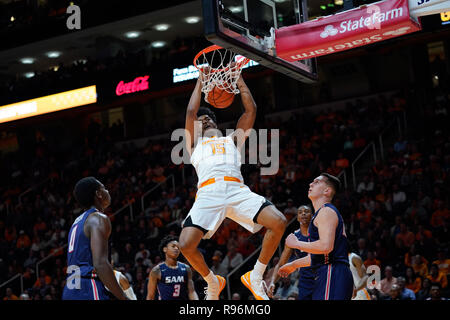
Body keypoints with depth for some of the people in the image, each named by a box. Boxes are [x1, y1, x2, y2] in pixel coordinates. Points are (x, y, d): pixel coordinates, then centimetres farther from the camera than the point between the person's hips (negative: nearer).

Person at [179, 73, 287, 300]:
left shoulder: (232, 139, 32)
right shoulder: (195, 144, 29)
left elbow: (251, 110, 24)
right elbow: (191, 111, 19)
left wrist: (238, 78, 26)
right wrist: (201, 80, 27)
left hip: (237, 190, 1)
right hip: (208, 193, -1)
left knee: (279, 223, -21)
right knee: (186, 245, -22)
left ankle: (255, 277, -3)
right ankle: (213, 283, 9)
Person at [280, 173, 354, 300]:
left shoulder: (326, 211, -7)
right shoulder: (322, 213, 25)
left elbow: (326, 246, -23)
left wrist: (297, 244, -11)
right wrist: (293, 265, 37)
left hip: (332, 275, -10)